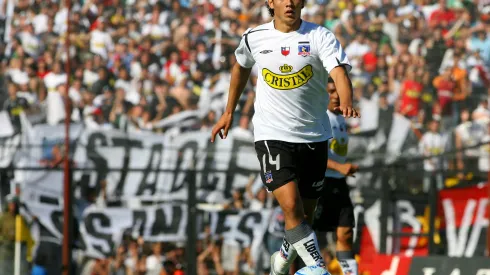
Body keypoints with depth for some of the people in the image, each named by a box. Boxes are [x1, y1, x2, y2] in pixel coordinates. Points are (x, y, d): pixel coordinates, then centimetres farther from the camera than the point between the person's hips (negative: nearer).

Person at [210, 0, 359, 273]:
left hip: (314, 136, 1)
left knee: (305, 216, 10)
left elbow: (339, 71, -24)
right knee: (291, 207, -21)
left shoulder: (320, 37, -8)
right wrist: (229, 111, 27)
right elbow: (242, 67, 22)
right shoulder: (255, 38, 1)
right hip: (272, 135, -1)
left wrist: (347, 102, -44)